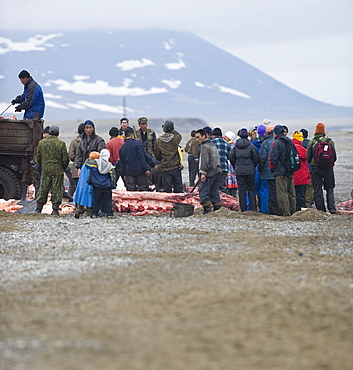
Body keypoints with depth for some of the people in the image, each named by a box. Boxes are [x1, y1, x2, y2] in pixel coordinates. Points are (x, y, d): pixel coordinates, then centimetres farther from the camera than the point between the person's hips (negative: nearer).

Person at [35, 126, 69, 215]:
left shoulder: (41, 143, 3)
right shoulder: (61, 144, -6)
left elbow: (38, 157, 10)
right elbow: (65, 159, -4)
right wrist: (63, 167, 13)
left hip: (45, 170, 3)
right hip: (58, 171, -3)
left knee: (43, 189, 9)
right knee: (57, 190, 2)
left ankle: (38, 209, 11)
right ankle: (55, 209, -1)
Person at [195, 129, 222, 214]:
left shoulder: (205, 146, -10)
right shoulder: (213, 145, 18)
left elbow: (205, 161, -18)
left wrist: (203, 173, -19)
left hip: (210, 172, -9)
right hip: (217, 171, 9)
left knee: (203, 191, -7)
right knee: (215, 191, 12)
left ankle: (207, 207, -12)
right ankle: (217, 207, 10)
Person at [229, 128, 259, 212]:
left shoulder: (235, 146, 1)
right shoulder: (250, 146, -5)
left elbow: (231, 158, 6)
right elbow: (256, 158, -3)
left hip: (239, 171, 1)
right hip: (250, 170, -1)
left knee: (241, 190, 4)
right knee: (251, 189, 5)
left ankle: (243, 209, 3)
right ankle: (253, 208, 0)